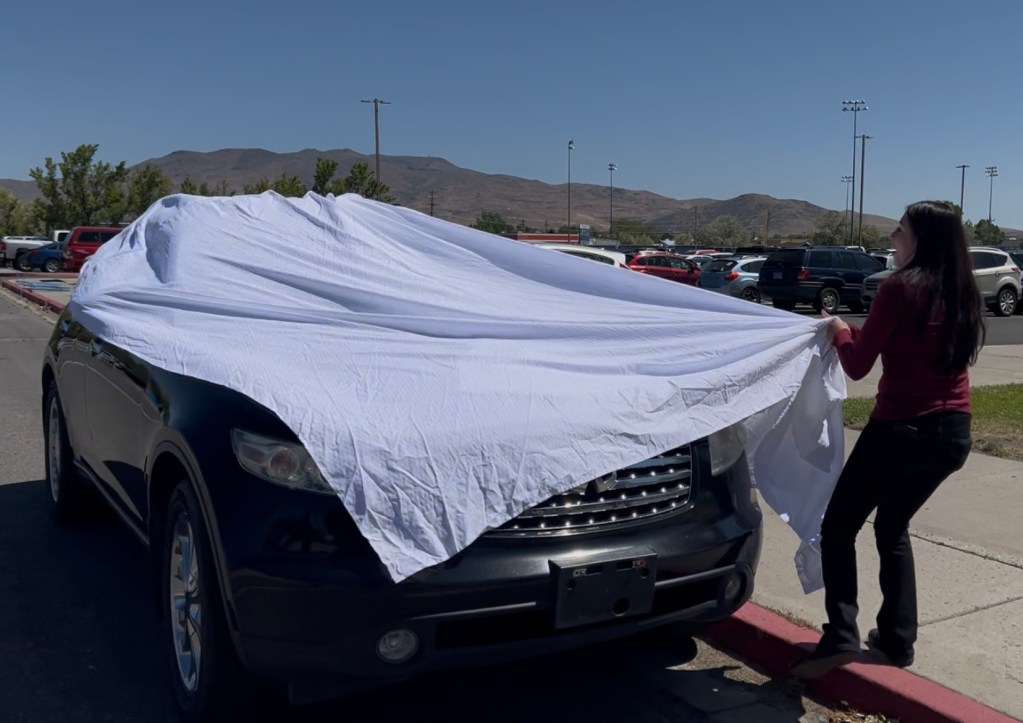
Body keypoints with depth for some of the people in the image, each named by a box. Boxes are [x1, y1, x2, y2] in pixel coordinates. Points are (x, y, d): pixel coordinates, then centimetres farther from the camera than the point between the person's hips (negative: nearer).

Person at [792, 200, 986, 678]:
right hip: (953, 433, 7)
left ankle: (840, 638, -3)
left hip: (901, 429, -7)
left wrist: (840, 331, 10)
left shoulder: (900, 288, -13)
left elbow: (858, 365, -8)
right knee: (893, 529, 23)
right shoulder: (962, 293, 9)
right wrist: (859, 333, 19)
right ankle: (897, 640, 26)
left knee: (839, 528, 5)